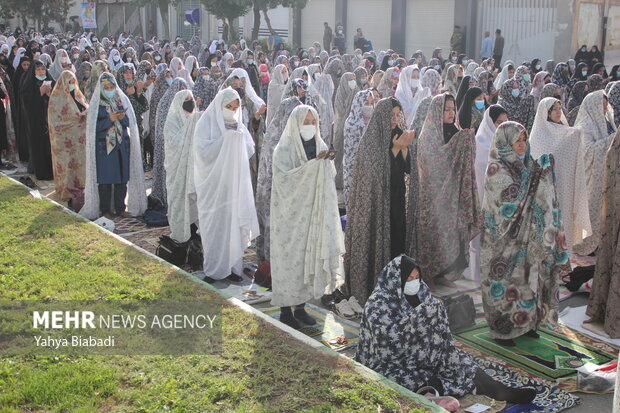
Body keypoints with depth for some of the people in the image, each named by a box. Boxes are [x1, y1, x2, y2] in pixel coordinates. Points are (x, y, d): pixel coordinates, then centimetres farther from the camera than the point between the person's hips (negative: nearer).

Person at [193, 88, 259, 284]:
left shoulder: (238, 126, 10)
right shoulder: (207, 123, -4)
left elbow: (250, 151, 7)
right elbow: (203, 150, -14)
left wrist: (240, 139, -11)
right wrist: (225, 139, -19)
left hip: (235, 183, 4)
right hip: (214, 184, -4)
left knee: (235, 223, 4)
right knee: (215, 225, -1)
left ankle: (233, 266, 14)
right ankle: (214, 269, 9)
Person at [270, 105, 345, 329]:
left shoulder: (319, 146, 9)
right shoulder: (284, 149, -9)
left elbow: (329, 176, 8)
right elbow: (284, 178, -20)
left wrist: (326, 163, -13)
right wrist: (313, 165, -25)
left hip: (312, 211, 6)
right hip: (291, 212, -6)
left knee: (310, 255, 8)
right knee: (290, 257, -2)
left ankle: (300, 306, 19)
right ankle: (285, 309, 8)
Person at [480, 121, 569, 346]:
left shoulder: (524, 165, 7)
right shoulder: (496, 169, -14)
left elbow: (541, 197, 13)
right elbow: (513, 198, -24)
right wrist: (536, 173, -22)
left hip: (526, 236, 7)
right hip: (504, 239, -7)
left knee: (527, 278, 13)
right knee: (505, 281, 3)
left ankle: (524, 323, 28)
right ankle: (502, 329, 16)